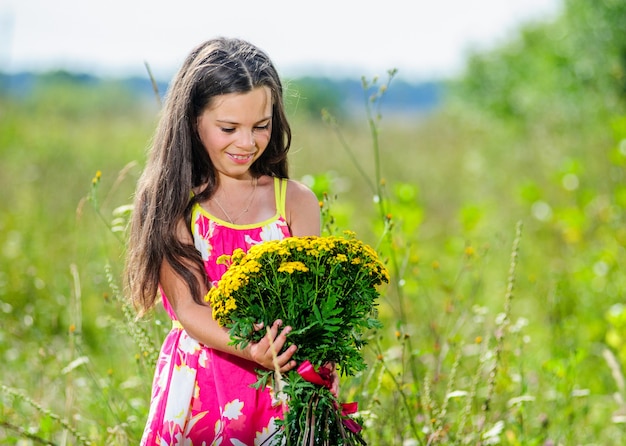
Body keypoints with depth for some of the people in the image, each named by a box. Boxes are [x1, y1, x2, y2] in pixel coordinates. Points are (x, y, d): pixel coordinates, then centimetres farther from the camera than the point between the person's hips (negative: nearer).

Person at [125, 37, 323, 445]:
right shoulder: (172, 201, -1)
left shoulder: (296, 202, 4)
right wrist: (248, 349, -29)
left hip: (279, 390, 1)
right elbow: (188, 307, -10)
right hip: (196, 384, -1)